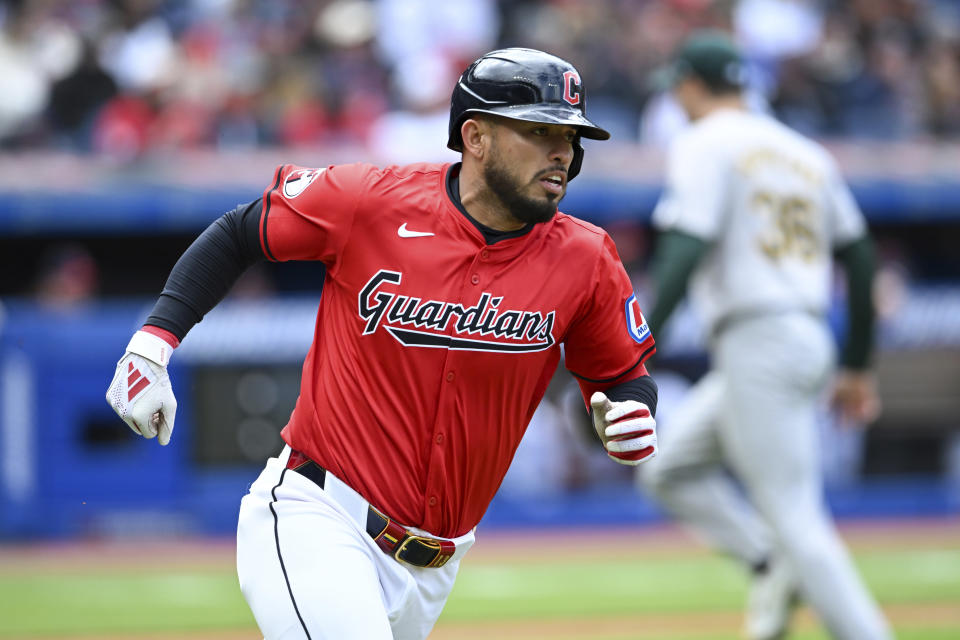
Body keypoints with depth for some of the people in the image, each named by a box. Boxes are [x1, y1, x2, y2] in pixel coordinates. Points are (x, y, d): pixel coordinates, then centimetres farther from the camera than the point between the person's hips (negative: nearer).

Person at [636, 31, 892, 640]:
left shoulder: (705, 144, -4)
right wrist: (858, 367, 25)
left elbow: (686, 248, -18)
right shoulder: (806, 152, 19)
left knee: (793, 515, -8)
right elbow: (860, 258, 19)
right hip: (810, 345, 8)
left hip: (758, 346, -8)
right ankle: (775, 566, 4)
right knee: (670, 468, 17)